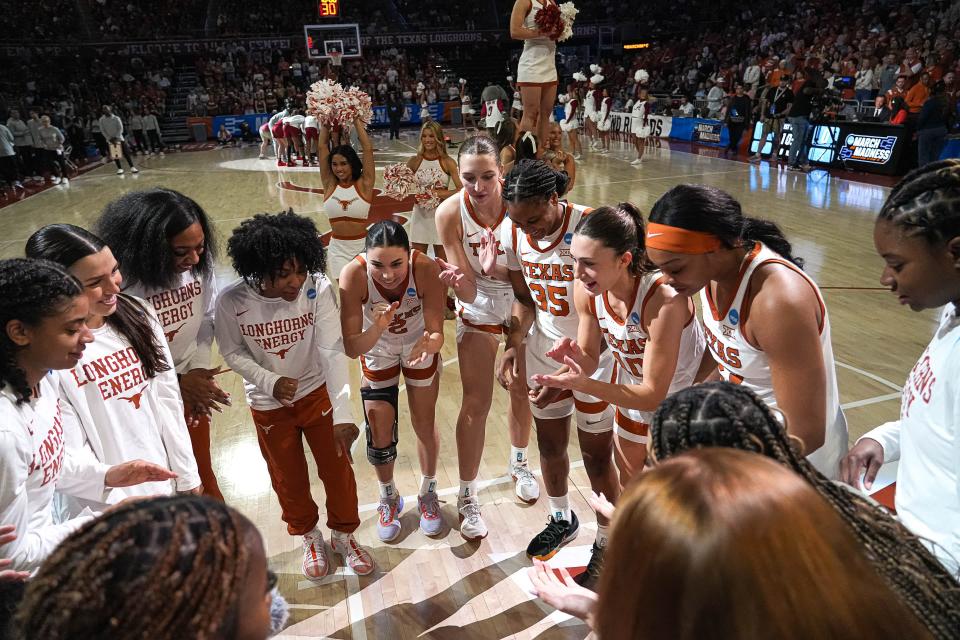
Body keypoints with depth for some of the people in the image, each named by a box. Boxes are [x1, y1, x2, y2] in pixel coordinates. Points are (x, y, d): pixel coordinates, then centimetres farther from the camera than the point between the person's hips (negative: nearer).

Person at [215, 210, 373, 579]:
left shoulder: (318, 289, -26)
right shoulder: (232, 302, -24)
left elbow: (333, 351, -27)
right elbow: (233, 353, -8)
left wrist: (342, 413, -34)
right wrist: (270, 381, -25)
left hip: (317, 392, 0)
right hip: (268, 404, 1)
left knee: (337, 468, 12)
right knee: (288, 479, 18)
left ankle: (344, 535, 40)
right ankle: (310, 537, 47)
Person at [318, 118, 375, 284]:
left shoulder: (364, 184, -6)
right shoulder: (329, 184, 0)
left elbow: (368, 148, -12)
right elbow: (322, 147, 1)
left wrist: (356, 120, -7)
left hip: (363, 246, -2)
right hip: (337, 248, 2)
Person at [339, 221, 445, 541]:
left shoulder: (426, 269, -37)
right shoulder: (354, 275, -37)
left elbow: (437, 334, -31)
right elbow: (351, 348, -34)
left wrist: (427, 344, -53)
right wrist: (378, 328, -53)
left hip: (420, 346, 0)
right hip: (377, 351, 0)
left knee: (425, 425, 13)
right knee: (379, 433, 7)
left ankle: (428, 493, 41)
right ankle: (389, 498, 36)